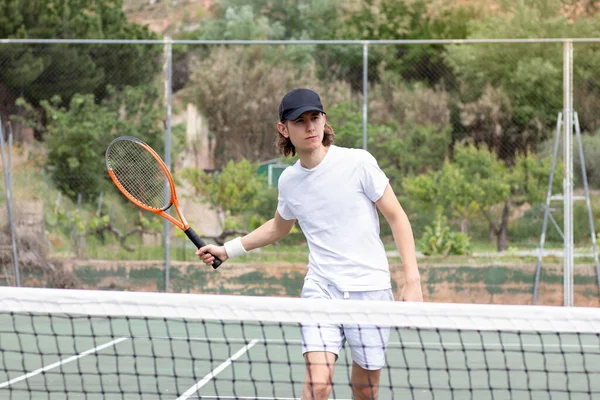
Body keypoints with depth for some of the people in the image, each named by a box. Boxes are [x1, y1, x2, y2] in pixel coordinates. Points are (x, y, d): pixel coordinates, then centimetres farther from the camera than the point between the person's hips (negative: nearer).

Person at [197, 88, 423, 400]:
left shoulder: (358, 162, -7)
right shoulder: (288, 181, 6)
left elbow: (396, 217, -4)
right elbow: (279, 227, 28)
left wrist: (412, 282, -11)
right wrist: (227, 250, 22)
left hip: (369, 290, -2)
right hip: (321, 289, 2)